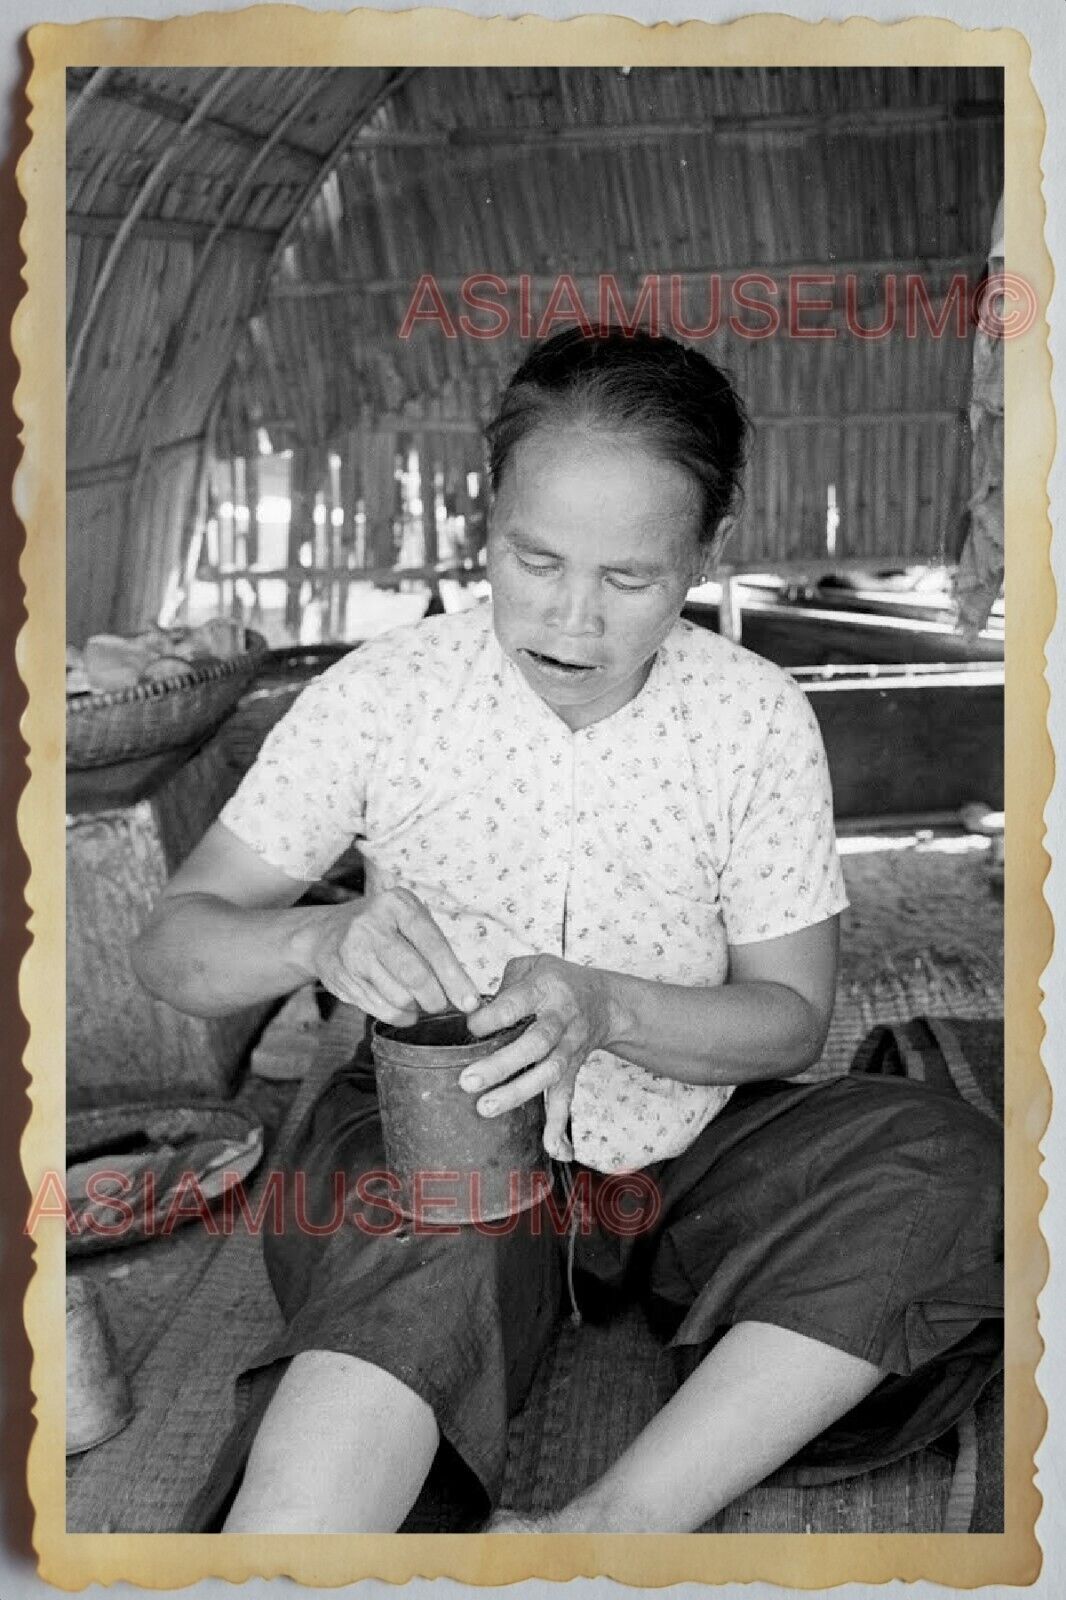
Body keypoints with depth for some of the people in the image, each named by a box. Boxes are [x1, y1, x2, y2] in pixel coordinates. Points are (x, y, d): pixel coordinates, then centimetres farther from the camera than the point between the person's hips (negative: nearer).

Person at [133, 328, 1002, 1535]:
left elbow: (792, 1017, -4)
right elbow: (173, 946, -7)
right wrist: (319, 939, -32)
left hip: (686, 1143, 3)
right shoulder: (379, 696, -10)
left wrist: (605, 1006, -26)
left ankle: (614, 1524, -25)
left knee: (946, 1163, -23)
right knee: (426, 1259, -36)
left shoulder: (757, 719, -7)